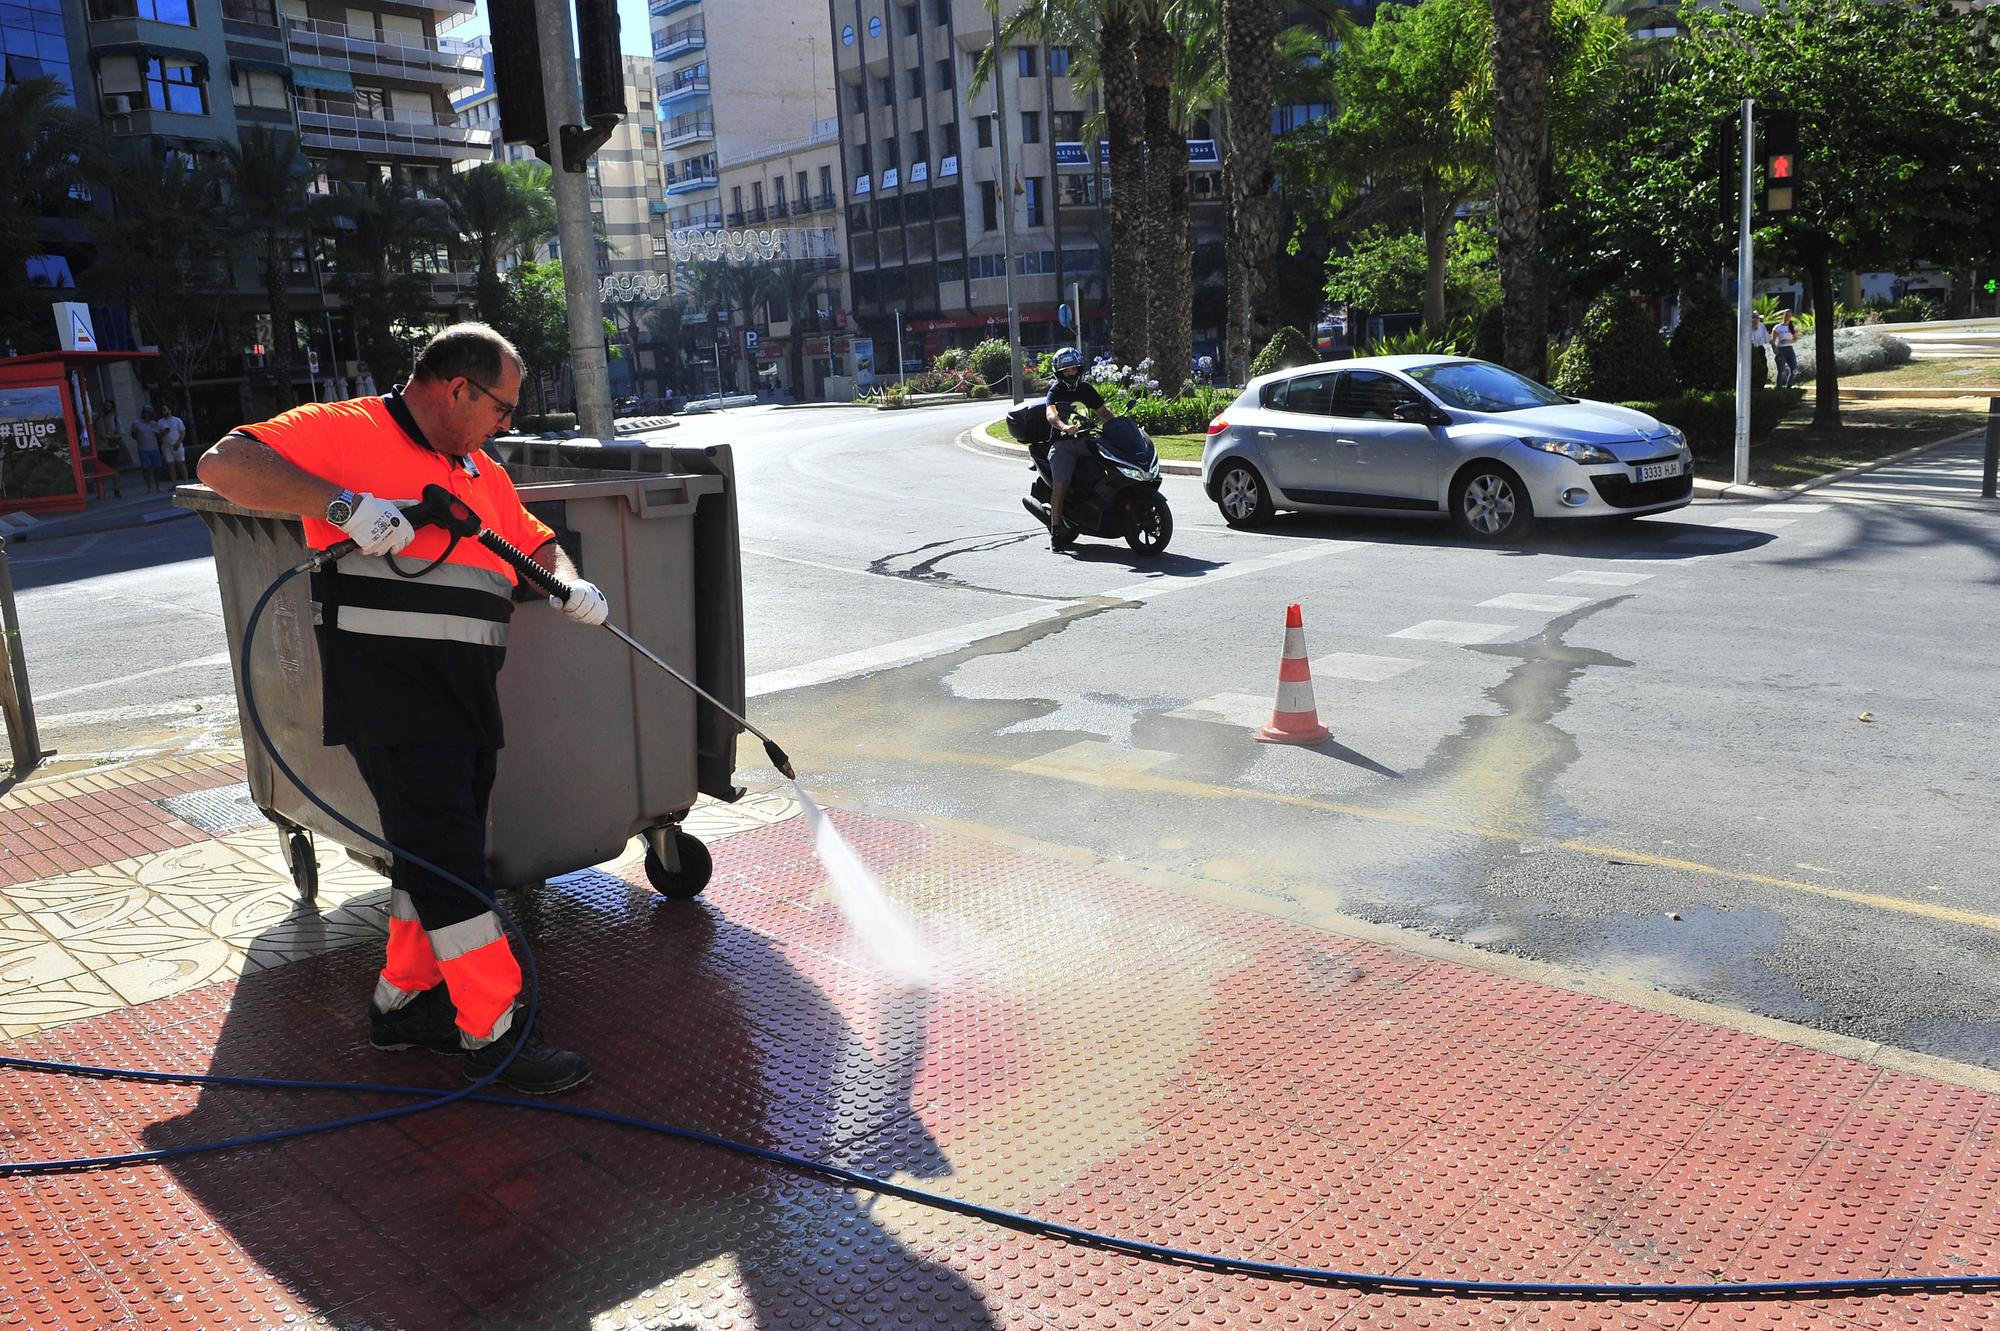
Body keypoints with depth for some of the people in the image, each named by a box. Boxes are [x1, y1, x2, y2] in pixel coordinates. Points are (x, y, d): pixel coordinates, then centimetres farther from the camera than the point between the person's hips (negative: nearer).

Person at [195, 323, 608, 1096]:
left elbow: (537, 545, 25)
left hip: (467, 696, 9)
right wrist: (343, 504, -26)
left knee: (439, 853, 15)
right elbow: (223, 465, -13)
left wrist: (569, 584, 0)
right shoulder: (344, 432, -4)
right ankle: (493, 1033, 0)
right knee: (445, 858, -7)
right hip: (388, 690, -8)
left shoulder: (482, 474, 20)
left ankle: (405, 1001, 31)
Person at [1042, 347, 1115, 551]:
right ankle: (1055, 531, -17)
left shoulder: (1086, 389, 16)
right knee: (1060, 484, -21)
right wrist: (1064, 427, -42)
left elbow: (1103, 411, 21)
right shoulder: (1055, 390, -2)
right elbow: (1051, 414, -21)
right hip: (1062, 443, -5)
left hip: (1084, 440, 5)